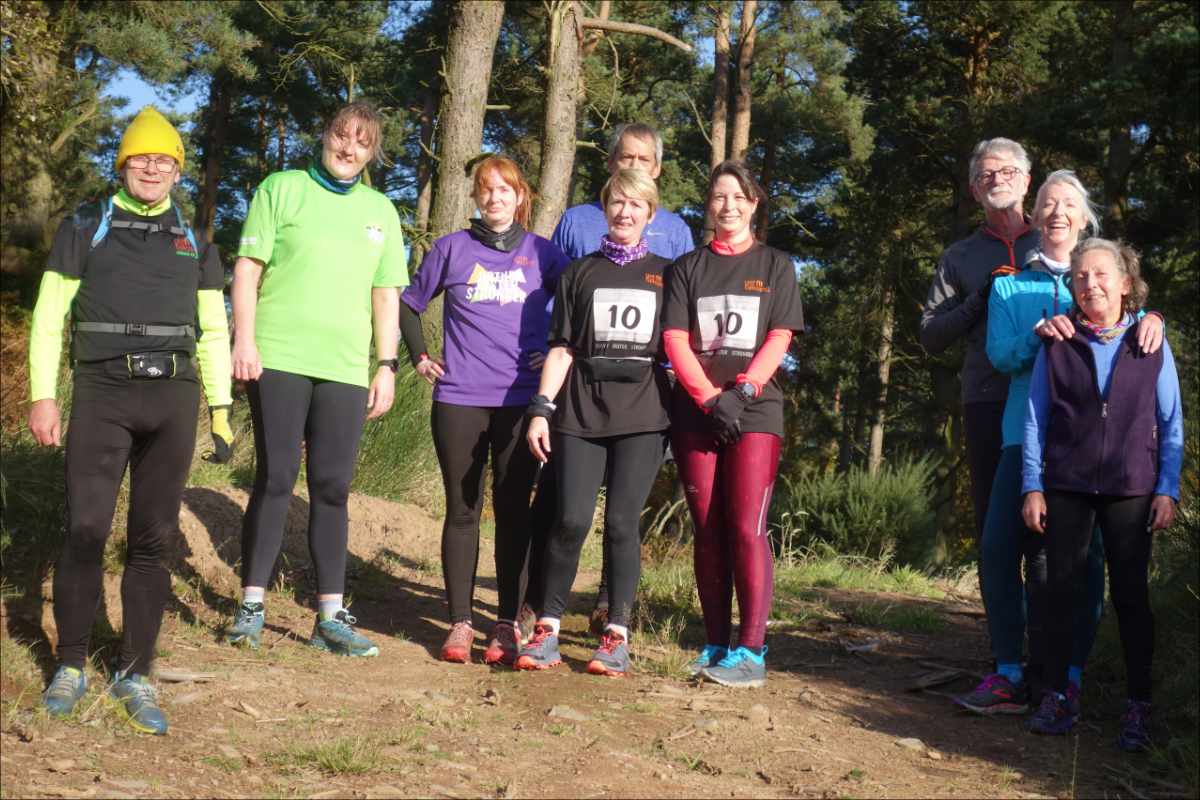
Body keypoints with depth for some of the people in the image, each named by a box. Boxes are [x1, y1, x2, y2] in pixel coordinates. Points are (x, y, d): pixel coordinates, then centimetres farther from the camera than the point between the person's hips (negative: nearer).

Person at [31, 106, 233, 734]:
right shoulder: (85, 228, 9)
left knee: (153, 539, 2)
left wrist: (220, 407, 8)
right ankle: (71, 665, 6)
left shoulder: (195, 243, 17)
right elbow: (49, 317, 5)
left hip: (173, 398, 2)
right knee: (86, 529, -9)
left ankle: (134, 675, 9)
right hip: (103, 392, -2)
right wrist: (42, 395, -4)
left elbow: (213, 331, 16)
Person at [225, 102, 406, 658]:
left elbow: (386, 295, 16)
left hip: (345, 368, 3)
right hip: (279, 359, -3)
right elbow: (247, 267, 0)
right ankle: (251, 607, 7)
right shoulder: (282, 189, 6)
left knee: (332, 489, 3)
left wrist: (387, 366, 9)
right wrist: (243, 339, -10)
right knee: (275, 480, -2)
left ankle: (331, 616, 7)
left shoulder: (380, 211, 16)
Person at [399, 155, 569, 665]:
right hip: (459, 400, 0)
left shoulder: (543, 253, 7)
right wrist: (419, 356, 10)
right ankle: (459, 623, 8)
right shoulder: (452, 248, 8)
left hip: (521, 401, 0)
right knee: (462, 511, 3)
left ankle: (507, 625, 8)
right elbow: (409, 303, 18)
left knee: (513, 511, 2)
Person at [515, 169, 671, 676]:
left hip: (643, 413, 0)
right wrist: (540, 409, 0)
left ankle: (616, 635, 4)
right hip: (581, 411, 1)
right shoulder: (580, 273, 14)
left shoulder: (666, 274, 13)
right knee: (571, 520, -10)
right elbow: (562, 349, 11)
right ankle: (547, 629, 2)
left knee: (622, 523, -6)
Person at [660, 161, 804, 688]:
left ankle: (751, 650, -7)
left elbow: (779, 339, 1)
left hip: (754, 412, -2)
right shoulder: (687, 267, 13)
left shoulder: (775, 266, 11)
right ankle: (715, 646, 9)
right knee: (708, 531, 3)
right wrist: (710, 398, -10)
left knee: (747, 527, -10)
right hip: (696, 413, 2)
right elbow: (674, 339, 3)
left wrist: (741, 391, -13)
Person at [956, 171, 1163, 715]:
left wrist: (1151, 319, -22)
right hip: (1026, 433, 1)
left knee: (1082, 556, -2)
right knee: (1000, 548, -9)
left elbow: (1130, 314, 2)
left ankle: (1069, 676, 7)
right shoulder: (1010, 286, 15)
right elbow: (1000, 354, 2)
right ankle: (1010, 675, -2)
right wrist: (1038, 334, -18)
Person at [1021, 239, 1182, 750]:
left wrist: (1168, 490, -1)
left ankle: (1138, 708, 9)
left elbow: (1171, 424, 6)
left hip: (1131, 491, -1)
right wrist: (1032, 487, -1)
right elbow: (1035, 420, 5)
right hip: (1067, 488, 1)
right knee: (1062, 590, 2)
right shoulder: (1057, 346, 4)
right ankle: (1056, 697, 11)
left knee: (1130, 594, 1)